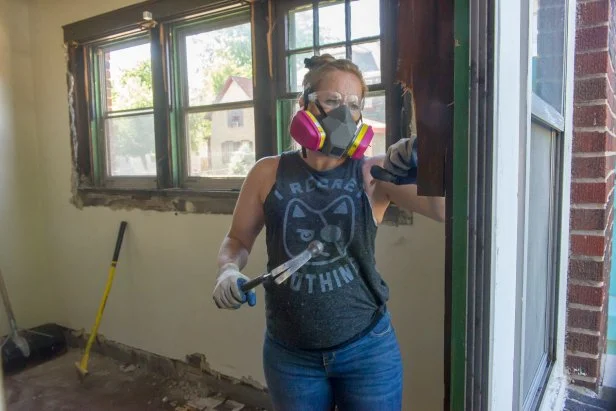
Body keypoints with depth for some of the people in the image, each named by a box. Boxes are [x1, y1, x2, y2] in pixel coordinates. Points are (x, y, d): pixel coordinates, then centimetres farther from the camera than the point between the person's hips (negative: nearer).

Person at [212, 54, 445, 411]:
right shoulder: (269, 174, -4)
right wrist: (229, 271, -14)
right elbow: (237, 240, 7)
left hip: (367, 350, -1)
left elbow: (444, 209, -18)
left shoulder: (374, 174, -8)